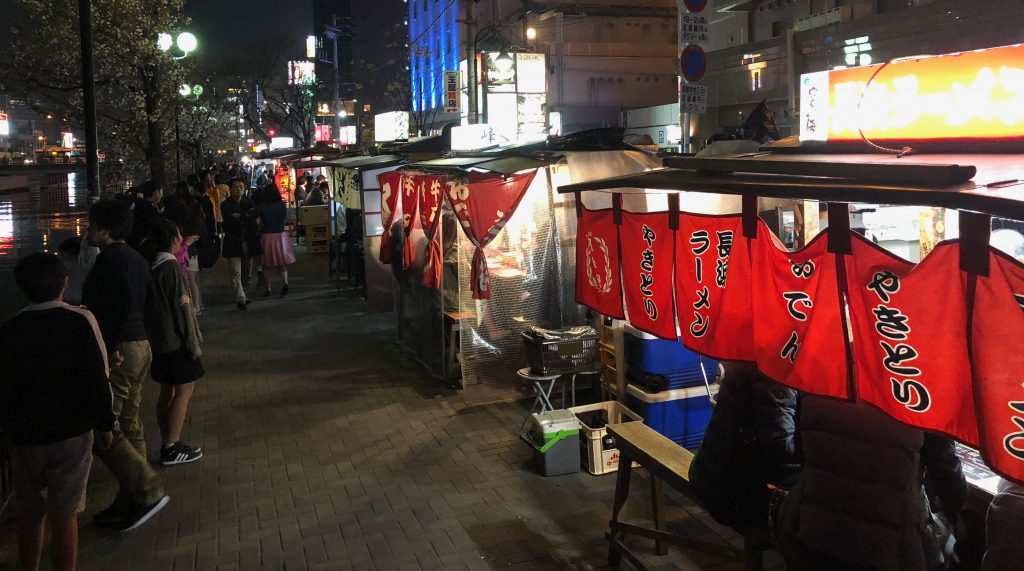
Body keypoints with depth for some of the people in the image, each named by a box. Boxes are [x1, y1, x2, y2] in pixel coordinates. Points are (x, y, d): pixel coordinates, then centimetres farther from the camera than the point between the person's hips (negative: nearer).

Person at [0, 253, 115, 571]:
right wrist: (104, 423, -1)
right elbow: (97, 379, -13)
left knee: (29, 515, 19)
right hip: (71, 436, -3)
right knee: (63, 518, 6)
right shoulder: (80, 322, -13)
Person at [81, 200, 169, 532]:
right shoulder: (134, 258, 15)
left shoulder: (111, 258, -14)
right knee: (128, 426, 14)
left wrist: (111, 346, -21)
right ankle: (130, 502, 22)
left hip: (119, 352, -10)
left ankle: (148, 492, -7)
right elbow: (149, 301, 18)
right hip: (140, 346, 10)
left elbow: (124, 303, -26)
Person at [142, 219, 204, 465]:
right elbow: (181, 309, -18)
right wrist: (193, 344, -13)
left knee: (167, 392, 15)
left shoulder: (151, 267, 6)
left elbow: (154, 305, 13)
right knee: (184, 390, 1)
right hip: (176, 341, -8)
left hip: (158, 340, 8)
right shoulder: (172, 267, -18)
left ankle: (168, 444, 22)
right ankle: (172, 448, 3)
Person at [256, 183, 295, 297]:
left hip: (266, 236, -1)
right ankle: (285, 282, -11)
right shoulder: (282, 204, -6)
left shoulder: (262, 206, -9)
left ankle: (268, 288, 11)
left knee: (267, 264, 8)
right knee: (281, 262, 11)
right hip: (280, 235, 1)